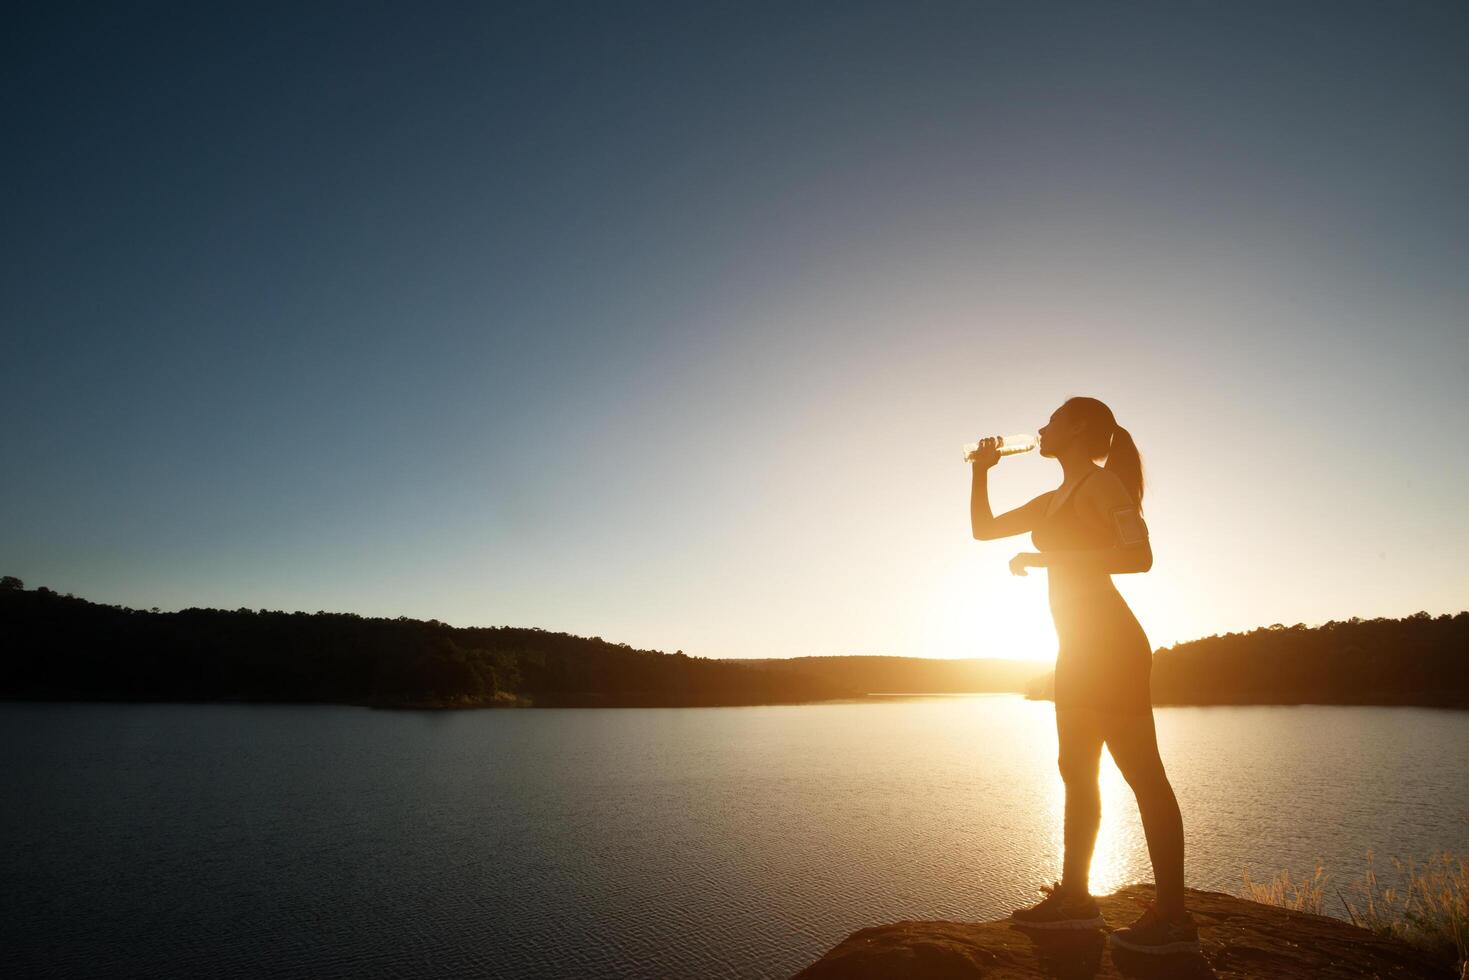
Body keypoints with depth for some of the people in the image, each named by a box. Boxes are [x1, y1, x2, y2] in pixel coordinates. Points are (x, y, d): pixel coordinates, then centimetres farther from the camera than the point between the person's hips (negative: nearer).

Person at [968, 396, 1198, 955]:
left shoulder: (1102, 482, -6)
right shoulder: (1053, 500, 19)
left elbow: (1138, 556, -19)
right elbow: (983, 529, 24)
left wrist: (1044, 557, -20)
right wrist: (981, 470, 15)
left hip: (1109, 645, -9)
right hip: (1081, 650, 10)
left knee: (1143, 773, -7)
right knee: (1076, 772, 10)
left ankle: (1173, 917, -1)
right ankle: (1074, 897, 18)